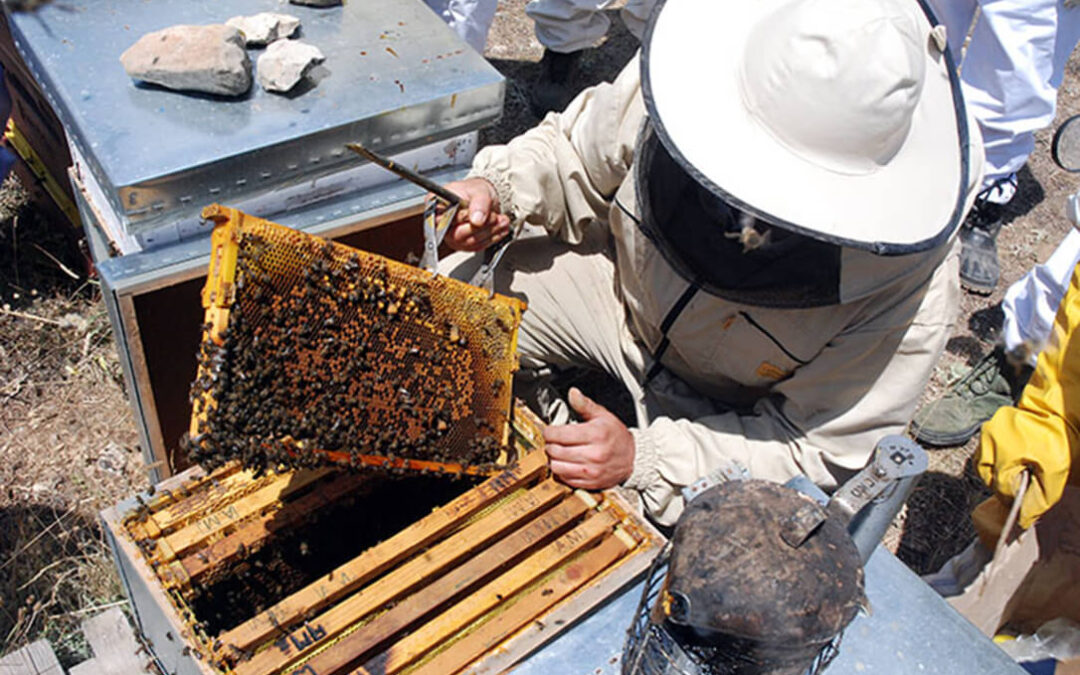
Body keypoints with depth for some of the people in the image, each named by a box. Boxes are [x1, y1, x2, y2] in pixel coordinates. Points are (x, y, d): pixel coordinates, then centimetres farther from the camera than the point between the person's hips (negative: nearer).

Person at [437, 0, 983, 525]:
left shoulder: (910, 284, -34)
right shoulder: (676, 80, -29)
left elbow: (818, 448, -23)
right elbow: (577, 156, -7)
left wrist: (644, 458, -33)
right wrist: (498, 189, -28)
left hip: (730, 406, -2)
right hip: (622, 283, 3)